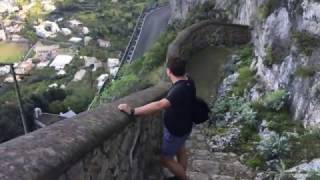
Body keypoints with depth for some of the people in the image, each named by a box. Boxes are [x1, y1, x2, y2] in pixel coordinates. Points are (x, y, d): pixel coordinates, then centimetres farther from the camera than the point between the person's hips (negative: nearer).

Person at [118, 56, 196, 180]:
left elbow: (159, 105, -53)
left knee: (166, 159, 10)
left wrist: (132, 111, -54)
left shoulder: (179, 90, -40)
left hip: (175, 129, -9)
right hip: (183, 125, 9)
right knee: (180, 150, 30)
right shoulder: (188, 81, -11)